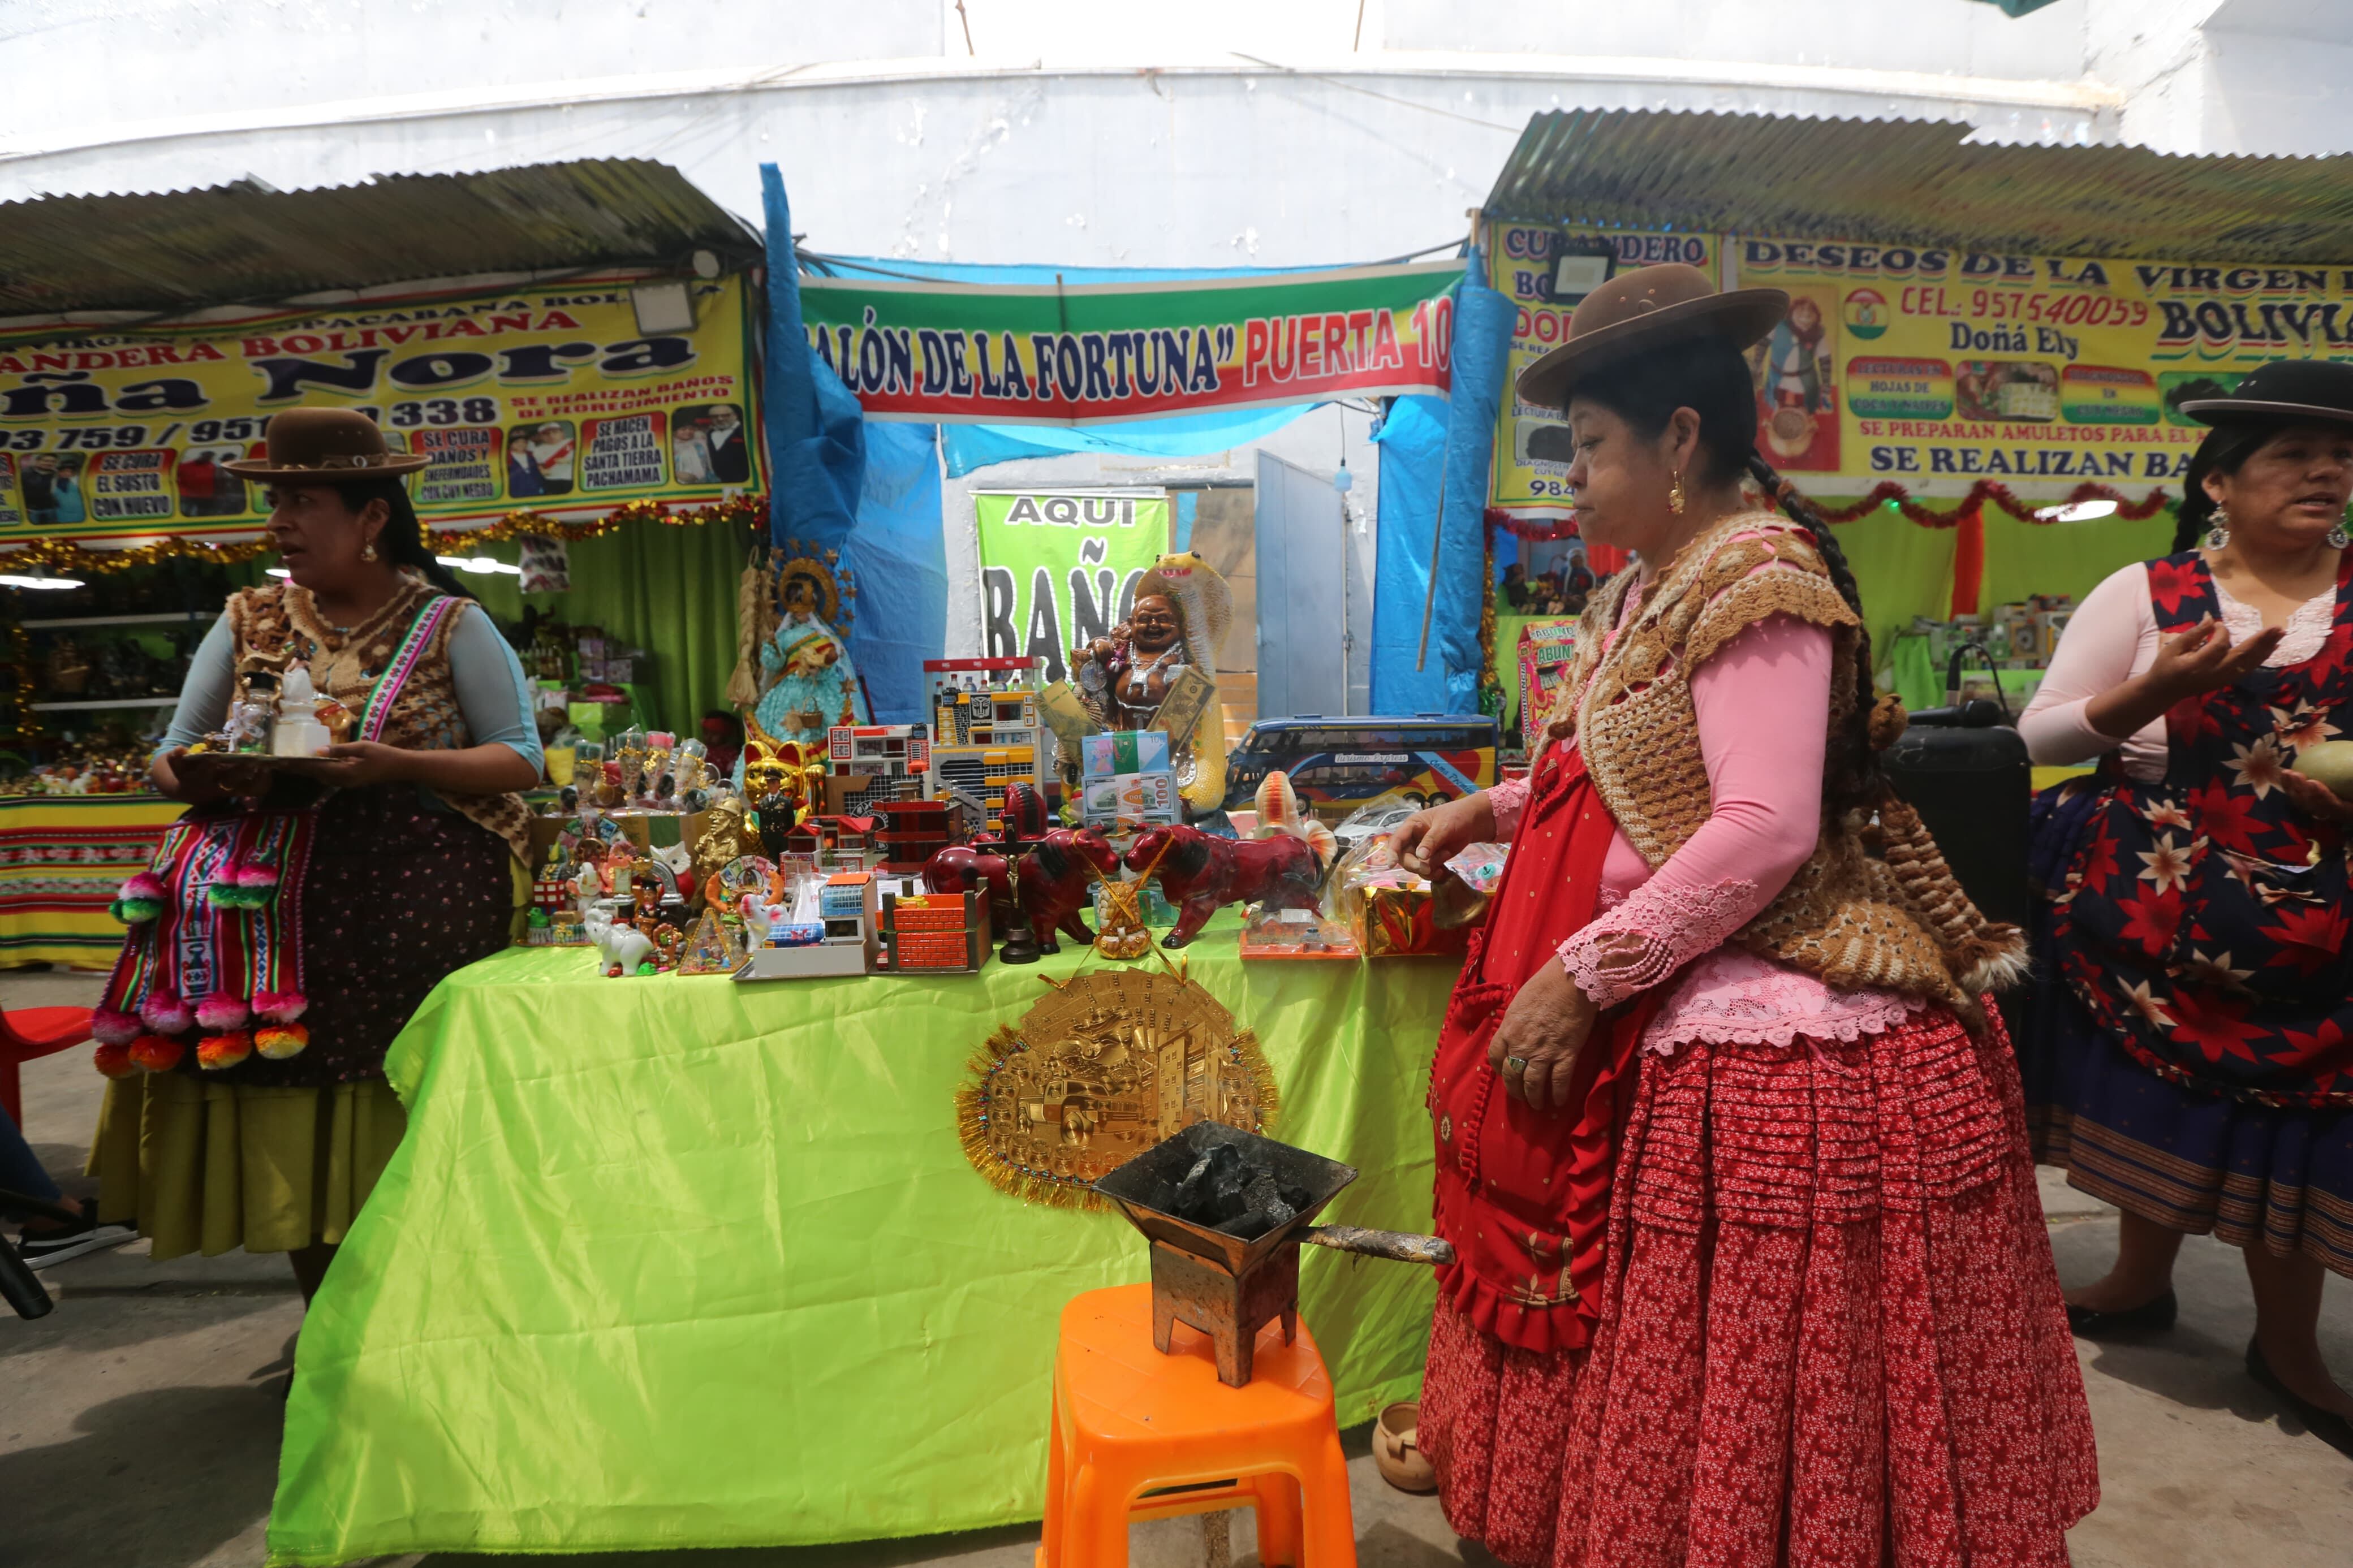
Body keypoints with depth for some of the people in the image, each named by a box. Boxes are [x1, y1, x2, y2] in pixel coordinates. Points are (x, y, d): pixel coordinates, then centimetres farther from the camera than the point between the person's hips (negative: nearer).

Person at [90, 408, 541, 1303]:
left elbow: (521, 760, -2)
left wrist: (400, 765, -18)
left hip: (407, 895, -3)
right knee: (290, 1105, 3)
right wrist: (196, 776, -10)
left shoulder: (448, 624, 2)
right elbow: (168, 757, 15)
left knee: (403, 1128, -2)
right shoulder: (246, 623, 13)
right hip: (274, 903, 4)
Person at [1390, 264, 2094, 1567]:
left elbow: (1764, 826, -25)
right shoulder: (1648, 589, 13)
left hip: (1755, 1033, -9)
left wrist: (1584, 977, -24)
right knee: (1645, 1383, 20)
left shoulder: (1756, 577, -16)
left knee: (1738, 1412, 5)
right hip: (1670, 1022, 9)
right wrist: (1491, 809, 13)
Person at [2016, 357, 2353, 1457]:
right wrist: (2151, 694, -20)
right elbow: (2038, 733, -4)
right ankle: (2142, 1279, 37)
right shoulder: (2144, 595, -2)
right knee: (2166, 1100, 12)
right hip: (2161, 905, -1)